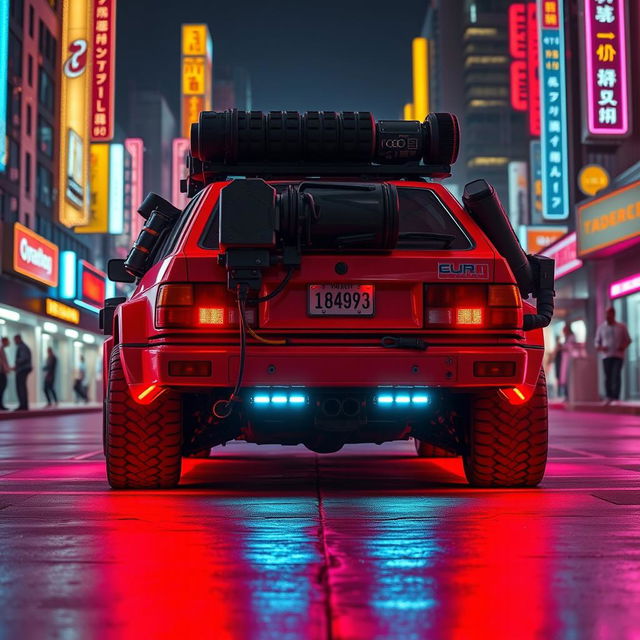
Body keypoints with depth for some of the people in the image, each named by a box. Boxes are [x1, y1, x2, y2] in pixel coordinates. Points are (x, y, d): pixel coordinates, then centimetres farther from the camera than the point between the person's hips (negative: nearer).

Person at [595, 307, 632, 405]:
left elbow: (628, 340, 13)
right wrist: (600, 347, -8)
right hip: (606, 355, 2)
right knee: (608, 377, -1)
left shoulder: (621, 327, 7)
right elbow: (597, 342, 14)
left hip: (618, 355, -2)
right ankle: (609, 397, 4)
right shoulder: (601, 327, 10)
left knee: (616, 375, -14)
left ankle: (616, 397, -16)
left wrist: (624, 347, -8)